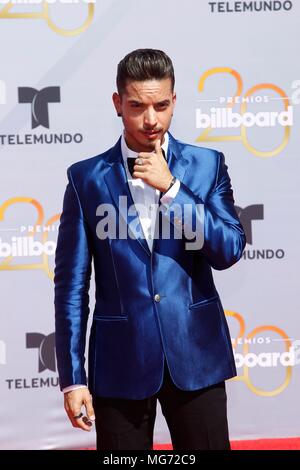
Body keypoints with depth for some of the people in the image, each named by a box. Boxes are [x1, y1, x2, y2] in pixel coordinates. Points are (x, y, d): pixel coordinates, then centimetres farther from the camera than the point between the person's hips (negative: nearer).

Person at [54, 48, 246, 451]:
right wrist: (72, 377, -2)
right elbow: (71, 283, 1)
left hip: (196, 356, 1)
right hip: (121, 361, -1)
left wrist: (170, 188, -13)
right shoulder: (87, 177, 0)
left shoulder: (207, 165, 3)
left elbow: (230, 251, -5)